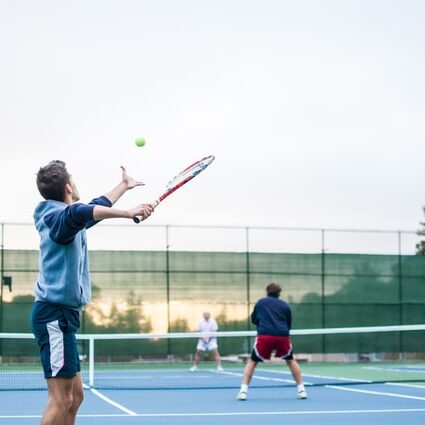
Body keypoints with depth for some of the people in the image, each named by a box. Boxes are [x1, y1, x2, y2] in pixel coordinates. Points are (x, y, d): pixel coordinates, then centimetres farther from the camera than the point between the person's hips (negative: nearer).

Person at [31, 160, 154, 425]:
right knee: (61, 400, -13)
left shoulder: (67, 219, 17)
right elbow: (80, 212, -39)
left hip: (61, 315, 11)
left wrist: (124, 185, 49)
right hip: (54, 314, -11)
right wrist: (128, 213, -47)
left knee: (75, 396, 10)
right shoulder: (59, 216, -13)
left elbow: (97, 207, 38)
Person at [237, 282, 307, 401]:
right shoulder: (285, 305, 17)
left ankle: (243, 390, 0)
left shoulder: (260, 302, 16)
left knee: (252, 362, 14)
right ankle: (301, 389, 20)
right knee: (290, 360, 24)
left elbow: (254, 320, 26)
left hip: (264, 336, -1)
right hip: (282, 336, 1)